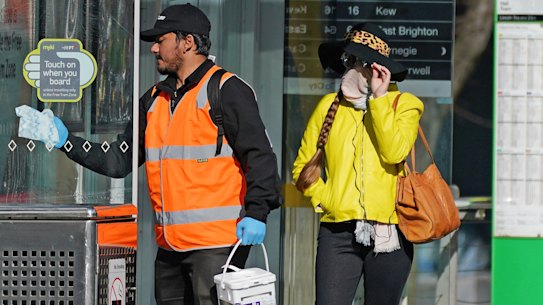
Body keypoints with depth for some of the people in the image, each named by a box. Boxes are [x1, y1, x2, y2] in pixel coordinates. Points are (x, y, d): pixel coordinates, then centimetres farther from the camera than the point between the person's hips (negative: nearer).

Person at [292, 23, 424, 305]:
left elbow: (394, 153, -14)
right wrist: (324, 200, -1)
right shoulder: (329, 106, 11)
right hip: (338, 232, 1)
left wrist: (379, 99, -11)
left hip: (388, 235, -1)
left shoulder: (403, 104, 5)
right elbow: (303, 166, 14)